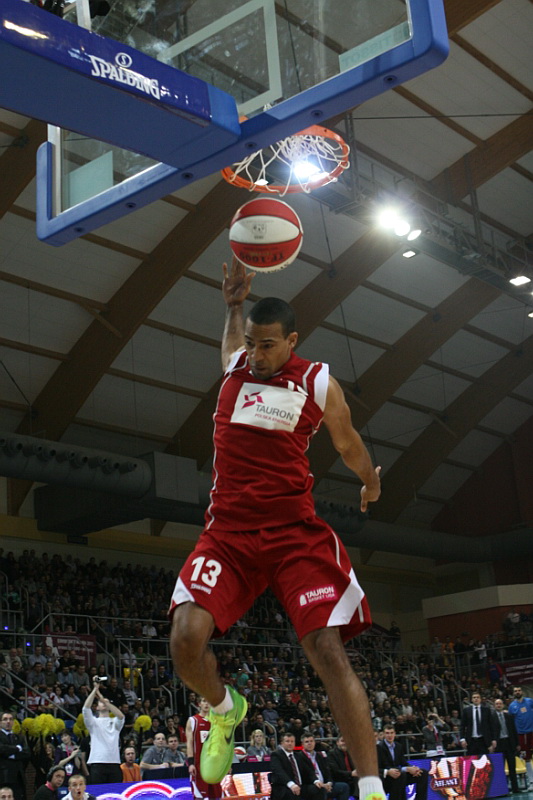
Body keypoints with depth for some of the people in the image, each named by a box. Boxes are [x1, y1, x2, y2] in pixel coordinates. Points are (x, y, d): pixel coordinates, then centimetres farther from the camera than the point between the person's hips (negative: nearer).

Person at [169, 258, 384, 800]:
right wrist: (234, 302, 20)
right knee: (186, 639, -17)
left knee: (328, 651, -14)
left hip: (296, 533, -2)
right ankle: (225, 710, 17)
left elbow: (349, 444, 22)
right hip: (228, 533, 2)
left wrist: (371, 482, 37)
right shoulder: (235, 365, 10)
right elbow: (236, 331, 38)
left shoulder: (318, 382, 2)